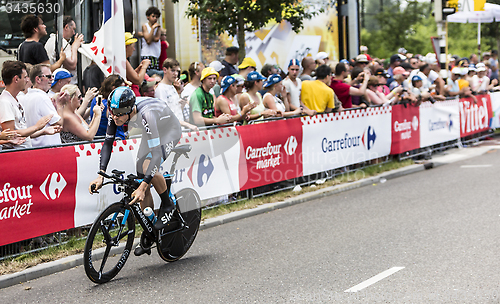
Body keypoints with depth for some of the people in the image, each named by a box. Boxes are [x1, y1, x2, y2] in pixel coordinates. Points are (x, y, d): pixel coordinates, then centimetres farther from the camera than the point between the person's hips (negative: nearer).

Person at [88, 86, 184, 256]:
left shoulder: (146, 114, -43)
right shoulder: (116, 112, -24)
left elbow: (156, 153, -44)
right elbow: (108, 142, -15)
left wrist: (143, 187, -49)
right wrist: (101, 175, -26)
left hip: (169, 132, -6)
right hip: (151, 133, 7)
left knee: (149, 167, -31)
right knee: (141, 179, 1)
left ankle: (167, 205, -2)